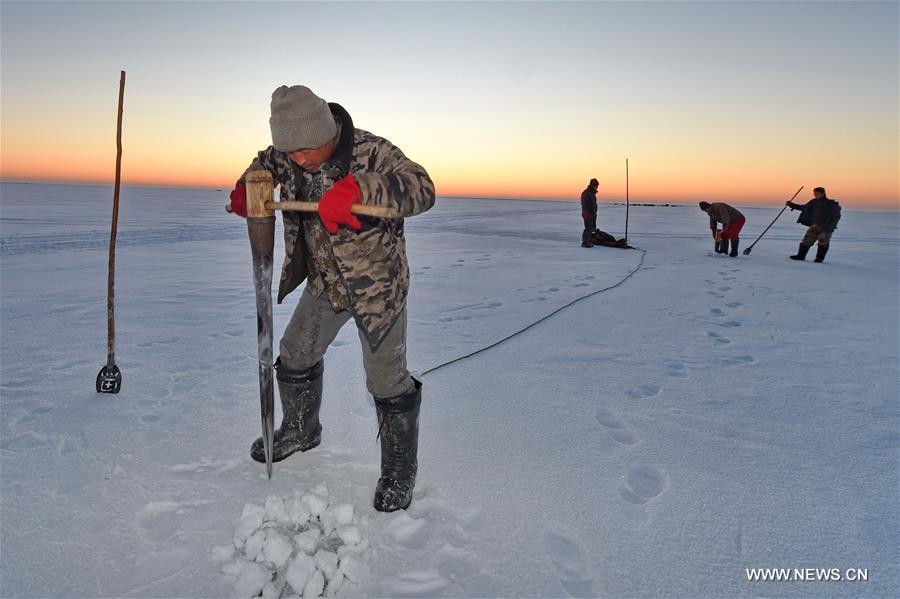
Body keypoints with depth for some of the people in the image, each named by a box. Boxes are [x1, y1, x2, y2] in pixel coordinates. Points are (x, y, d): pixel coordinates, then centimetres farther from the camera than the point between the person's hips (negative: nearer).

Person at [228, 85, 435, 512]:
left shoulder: (371, 152, -25)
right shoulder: (288, 154, -5)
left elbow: (421, 189, -40)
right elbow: (267, 161, 18)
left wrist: (358, 188, -53)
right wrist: (247, 187, -2)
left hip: (377, 286, -6)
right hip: (324, 284, 7)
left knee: (387, 383, -2)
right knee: (295, 357, 19)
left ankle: (399, 471, 20)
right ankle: (300, 431, 46)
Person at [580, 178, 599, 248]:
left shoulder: (592, 193, 17)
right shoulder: (586, 193, -13)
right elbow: (584, 204, -18)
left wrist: (595, 213, 24)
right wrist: (586, 213, -24)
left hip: (593, 214, 10)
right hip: (588, 214, -10)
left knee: (593, 228, 11)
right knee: (588, 228, -10)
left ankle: (588, 241, 18)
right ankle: (584, 243, -5)